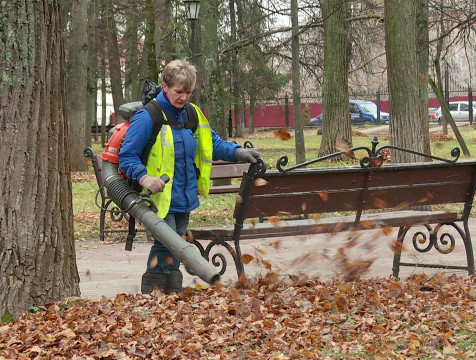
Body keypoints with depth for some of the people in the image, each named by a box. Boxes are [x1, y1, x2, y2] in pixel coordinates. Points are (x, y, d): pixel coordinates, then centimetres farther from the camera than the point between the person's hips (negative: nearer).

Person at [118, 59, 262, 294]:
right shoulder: (147, 117, -12)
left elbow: (213, 144, 19)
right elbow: (127, 157, -10)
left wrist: (237, 152, 1)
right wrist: (144, 177, -27)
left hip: (184, 198, 7)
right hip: (160, 198, -7)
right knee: (165, 246, -13)